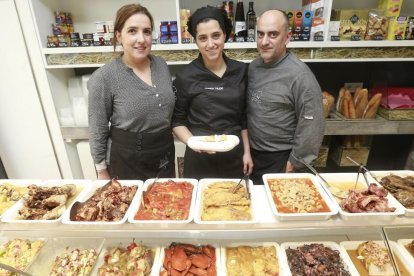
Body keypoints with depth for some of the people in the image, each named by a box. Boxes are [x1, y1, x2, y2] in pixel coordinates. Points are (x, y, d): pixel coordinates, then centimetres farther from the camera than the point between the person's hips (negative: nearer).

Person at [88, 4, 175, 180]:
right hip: (127, 159, -4)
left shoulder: (161, 65, -1)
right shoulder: (104, 77, -16)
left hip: (165, 153, 5)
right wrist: (102, 172, -3)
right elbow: (98, 130, -9)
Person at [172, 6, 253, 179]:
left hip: (235, 157, 3)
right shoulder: (185, 77, -10)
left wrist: (247, 151, 5)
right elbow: (177, 121, -2)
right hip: (200, 159, -2)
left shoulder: (241, 71, -2)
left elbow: (243, 117, 6)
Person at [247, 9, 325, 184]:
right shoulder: (253, 67, 1)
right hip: (251, 154, 6)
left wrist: (294, 163, -14)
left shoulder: (300, 75, -19)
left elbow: (312, 126, -18)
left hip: (280, 160, -6)